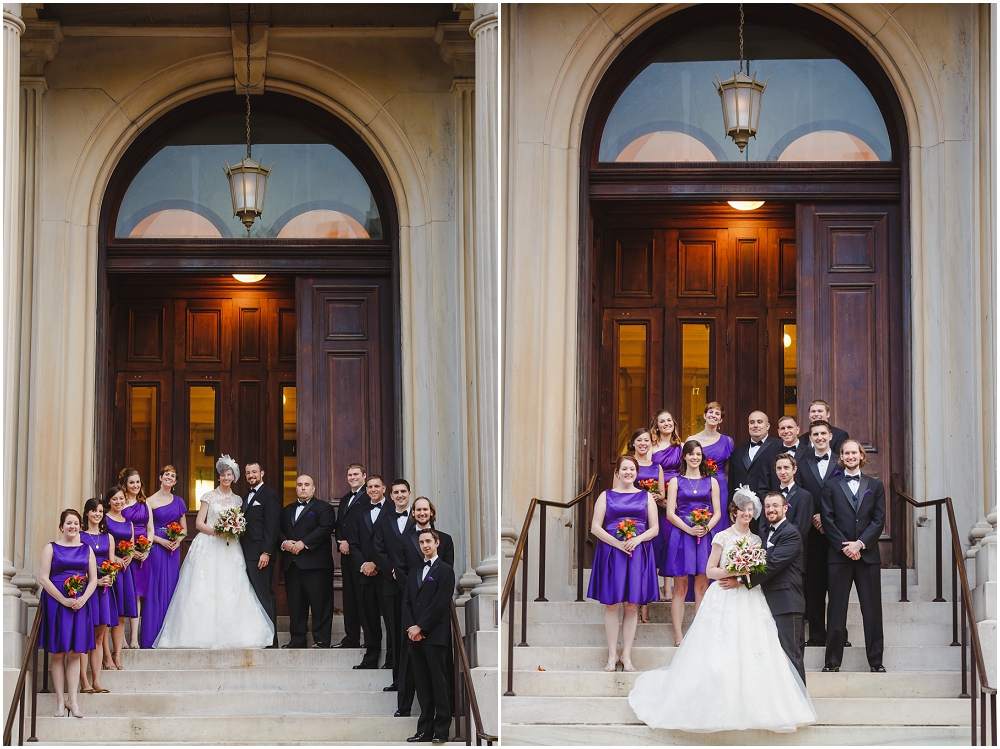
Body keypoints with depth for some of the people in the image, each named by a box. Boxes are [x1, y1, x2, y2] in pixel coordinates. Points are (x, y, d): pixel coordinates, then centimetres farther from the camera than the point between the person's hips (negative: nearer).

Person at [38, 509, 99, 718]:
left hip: (80, 604, 2)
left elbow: (93, 579, 9)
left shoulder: (87, 550, 12)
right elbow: (43, 578, -5)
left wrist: (83, 598, -9)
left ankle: (72, 700, 3)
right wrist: (63, 600, -14)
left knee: (75, 652, 0)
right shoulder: (51, 548, 3)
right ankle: (61, 701, 1)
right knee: (58, 653, -2)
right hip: (55, 603, -2)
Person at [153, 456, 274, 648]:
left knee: (230, 592, -7)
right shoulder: (209, 497, 3)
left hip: (230, 550, 3)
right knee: (207, 590, -9)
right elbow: (199, 523, -1)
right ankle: (207, 635, -10)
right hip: (209, 547, -3)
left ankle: (227, 636, -7)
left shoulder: (237, 500, 14)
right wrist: (217, 531, -15)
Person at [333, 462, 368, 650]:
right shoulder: (344, 500, 22)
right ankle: (351, 638, 12)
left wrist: (350, 543, -14)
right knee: (348, 597, 8)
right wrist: (341, 543, 2)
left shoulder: (368, 497, -7)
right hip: (346, 555, 8)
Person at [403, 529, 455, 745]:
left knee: (439, 685, -6)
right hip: (415, 637, 6)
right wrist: (410, 627, -3)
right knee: (422, 686, 6)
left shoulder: (445, 571, -1)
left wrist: (420, 627, -12)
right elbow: (407, 602, 13)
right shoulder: (414, 573, 20)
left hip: (435, 636, -6)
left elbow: (440, 603, -10)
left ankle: (442, 731, -5)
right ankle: (425, 730, 8)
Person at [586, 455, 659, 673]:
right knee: (611, 603, -3)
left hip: (638, 553, 1)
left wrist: (638, 539, -11)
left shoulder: (646, 497, 12)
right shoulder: (606, 496, 9)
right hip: (611, 552, -1)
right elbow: (595, 528, 1)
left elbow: (654, 528, 8)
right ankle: (612, 655, 4)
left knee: (632, 604, -1)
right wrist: (617, 543, -12)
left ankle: (626, 655, 5)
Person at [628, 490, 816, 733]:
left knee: (753, 654, -3)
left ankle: (753, 708, 3)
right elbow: (710, 570, -2)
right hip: (725, 602, -4)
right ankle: (721, 708, 0)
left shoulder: (756, 540, 11)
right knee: (721, 655, -7)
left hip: (750, 601, 4)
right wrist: (732, 572, -18)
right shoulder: (723, 537, -1)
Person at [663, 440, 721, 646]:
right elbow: (670, 513, 0)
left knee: (702, 587, 1)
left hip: (704, 536, 2)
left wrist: (706, 528, -10)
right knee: (680, 588, -3)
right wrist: (689, 529, -14)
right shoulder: (676, 481, 7)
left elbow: (717, 513, 9)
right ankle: (678, 635, -3)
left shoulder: (711, 482, 12)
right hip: (681, 536, -2)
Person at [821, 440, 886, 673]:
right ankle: (833, 660, 2)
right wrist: (845, 546, -9)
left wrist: (860, 544, -9)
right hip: (839, 555, -1)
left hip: (867, 554, 1)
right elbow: (828, 520, 2)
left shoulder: (875, 486, 11)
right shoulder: (831, 486, 9)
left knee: (872, 608, 1)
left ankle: (876, 660, 5)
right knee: (837, 608, -1)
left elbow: (879, 520, 4)